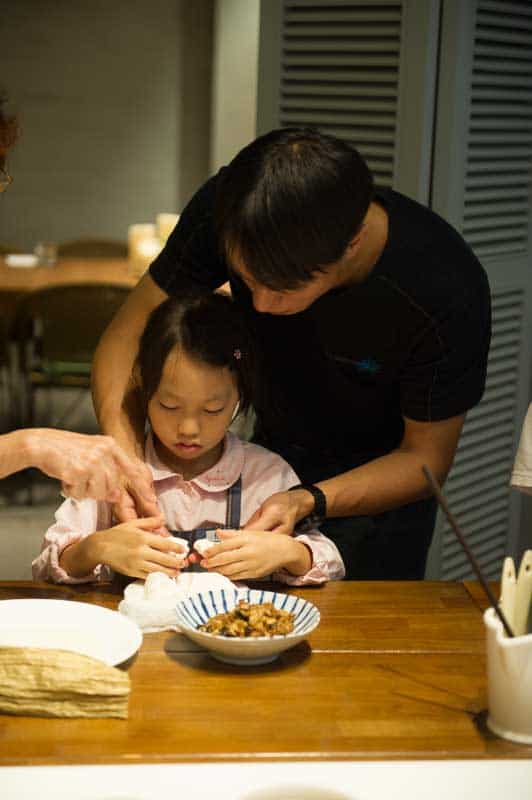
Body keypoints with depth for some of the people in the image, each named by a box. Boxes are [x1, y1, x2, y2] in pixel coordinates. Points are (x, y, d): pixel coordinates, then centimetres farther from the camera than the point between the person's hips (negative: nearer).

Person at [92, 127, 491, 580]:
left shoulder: (448, 291, -34)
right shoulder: (224, 210, -26)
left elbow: (426, 456, -20)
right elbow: (128, 335, -17)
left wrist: (309, 502, -37)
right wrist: (124, 456, -34)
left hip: (385, 478, -3)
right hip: (276, 453, 3)